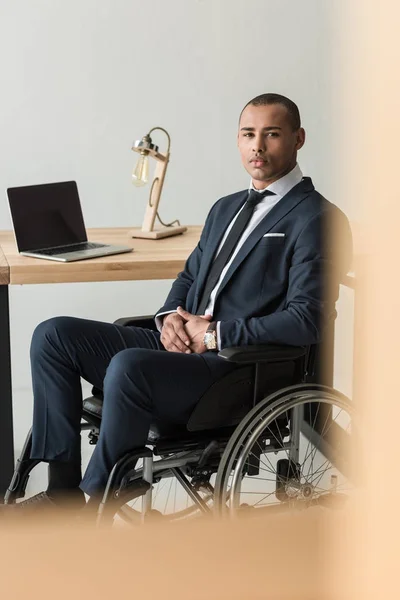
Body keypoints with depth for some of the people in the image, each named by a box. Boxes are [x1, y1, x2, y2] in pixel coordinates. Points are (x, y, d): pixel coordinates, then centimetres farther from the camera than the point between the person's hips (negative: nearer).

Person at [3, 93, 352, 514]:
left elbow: (306, 321, -16)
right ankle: (63, 487, -6)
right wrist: (171, 318, 4)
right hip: (181, 347, 9)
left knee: (128, 365, -34)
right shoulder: (226, 208, 21)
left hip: (240, 371, -8)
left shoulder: (317, 219, -6)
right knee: (53, 335, -5)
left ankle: (95, 497, -12)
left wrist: (214, 334, -14)